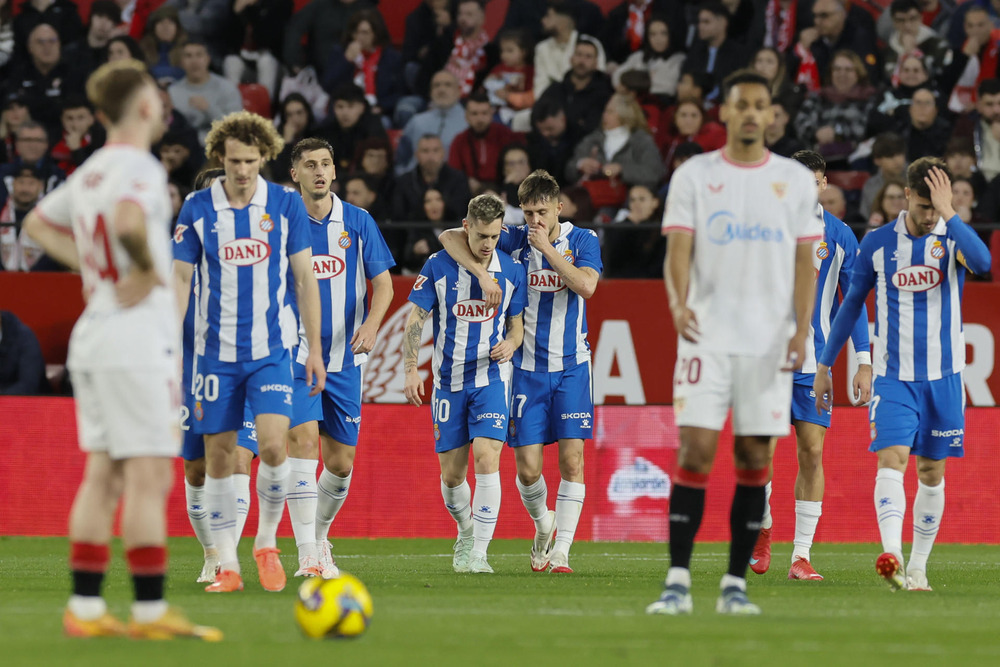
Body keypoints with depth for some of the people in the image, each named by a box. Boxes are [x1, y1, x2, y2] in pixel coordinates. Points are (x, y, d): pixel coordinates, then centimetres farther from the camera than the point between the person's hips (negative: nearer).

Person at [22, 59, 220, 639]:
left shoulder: (92, 170, 14)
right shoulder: (139, 165, -12)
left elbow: (39, 223, 29)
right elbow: (127, 219, -33)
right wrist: (147, 269, -17)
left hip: (92, 334, 9)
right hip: (138, 335, -9)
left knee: (103, 475, 9)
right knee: (149, 476, -6)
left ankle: (85, 607, 7)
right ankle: (150, 611, -7)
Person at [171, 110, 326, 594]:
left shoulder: (286, 205, 0)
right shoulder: (197, 209, 0)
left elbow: (304, 278, 5)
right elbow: (179, 280, 3)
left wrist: (315, 349, 2)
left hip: (271, 349, -1)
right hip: (216, 350, 1)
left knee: (273, 445, -16)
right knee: (218, 457, 1)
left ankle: (267, 543, 6)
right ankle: (227, 566, 9)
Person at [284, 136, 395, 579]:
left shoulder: (358, 222, 5)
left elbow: (382, 282, 5)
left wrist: (371, 323, -13)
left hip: (344, 358, 3)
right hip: (295, 354, -3)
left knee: (341, 462, 5)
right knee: (302, 440, -18)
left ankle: (319, 534, 31)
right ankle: (308, 556, -18)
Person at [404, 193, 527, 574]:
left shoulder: (512, 271, -1)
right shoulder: (438, 267, -5)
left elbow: (517, 324, 10)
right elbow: (415, 321, -2)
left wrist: (510, 343, -13)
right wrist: (410, 371, -12)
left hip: (491, 377, -1)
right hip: (448, 381, 1)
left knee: (486, 459, -18)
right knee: (452, 474, 3)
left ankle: (479, 552, -15)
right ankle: (465, 531, 33)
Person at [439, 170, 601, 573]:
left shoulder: (582, 241, 0)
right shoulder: (513, 241, 0)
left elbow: (586, 285, -17)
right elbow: (449, 237, -6)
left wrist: (548, 248, -16)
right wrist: (481, 272, -19)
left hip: (571, 366, 0)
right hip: (526, 368, 0)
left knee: (571, 459, -9)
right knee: (528, 468, -4)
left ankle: (561, 551, -3)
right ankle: (543, 524, 27)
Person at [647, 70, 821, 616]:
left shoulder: (795, 180, 8)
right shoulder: (694, 175, 4)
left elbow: (805, 262, 7)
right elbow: (678, 249, -3)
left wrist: (802, 331, -5)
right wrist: (678, 302, -23)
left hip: (768, 343, 2)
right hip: (707, 337, -2)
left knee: (755, 458, 2)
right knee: (695, 451, -9)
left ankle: (735, 585, 7)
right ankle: (677, 582, -7)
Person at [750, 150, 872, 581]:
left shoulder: (839, 235, 3)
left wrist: (863, 362, 1)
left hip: (814, 361, 0)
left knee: (811, 452, -5)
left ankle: (801, 556, -1)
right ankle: (763, 528, 23)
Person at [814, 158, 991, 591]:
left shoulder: (953, 238, -2)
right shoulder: (877, 243, 1)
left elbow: (982, 262, -26)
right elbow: (851, 304, 12)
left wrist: (948, 213, -27)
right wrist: (824, 366, 15)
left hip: (943, 376, 1)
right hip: (893, 376, -1)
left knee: (931, 472, 6)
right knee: (891, 459, -18)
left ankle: (918, 567, 16)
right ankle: (891, 556, -33)